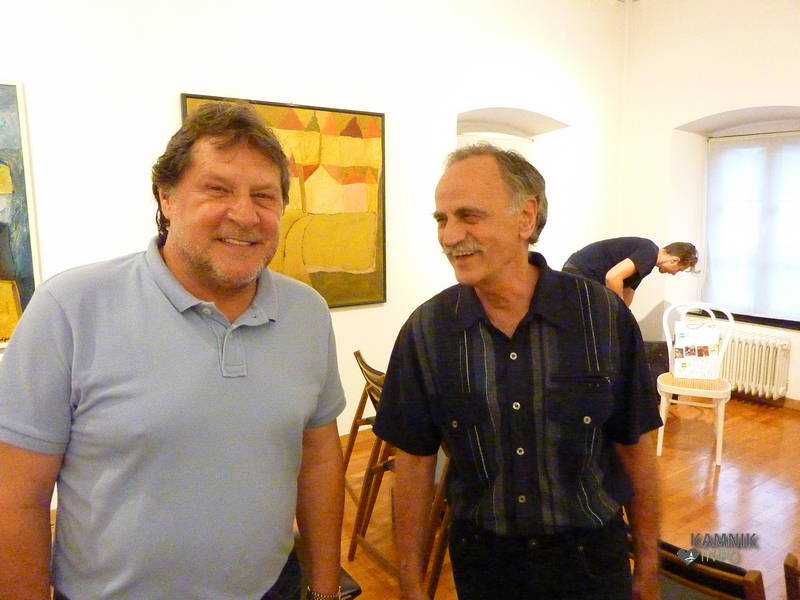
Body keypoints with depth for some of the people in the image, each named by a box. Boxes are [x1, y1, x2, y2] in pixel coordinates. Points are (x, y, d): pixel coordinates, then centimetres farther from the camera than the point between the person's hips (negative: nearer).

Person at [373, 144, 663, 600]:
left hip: (591, 555, 0)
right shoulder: (425, 331, -12)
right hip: (480, 558, 1)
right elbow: (415, 461, -5)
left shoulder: (604, 316, -15)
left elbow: (635, 449, -4)